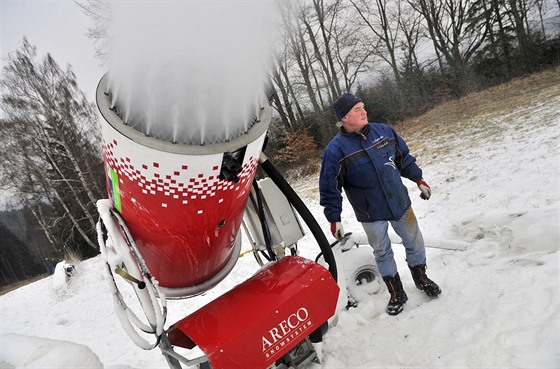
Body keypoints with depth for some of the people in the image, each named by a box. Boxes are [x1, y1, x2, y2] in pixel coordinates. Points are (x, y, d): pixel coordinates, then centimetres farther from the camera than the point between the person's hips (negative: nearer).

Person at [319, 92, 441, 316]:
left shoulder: (383, 131, -2)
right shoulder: (335, 150, -15)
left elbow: (404, 157, 12)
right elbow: (329, 188, -11)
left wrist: (418, 180, 14)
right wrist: (334, 218, -11)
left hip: (400, 203, 4)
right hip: (371, 215, -3)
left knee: (415, 243, 17)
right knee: (382, 253, 12)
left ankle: (421, 279, 43)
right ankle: (396, 293, 32)